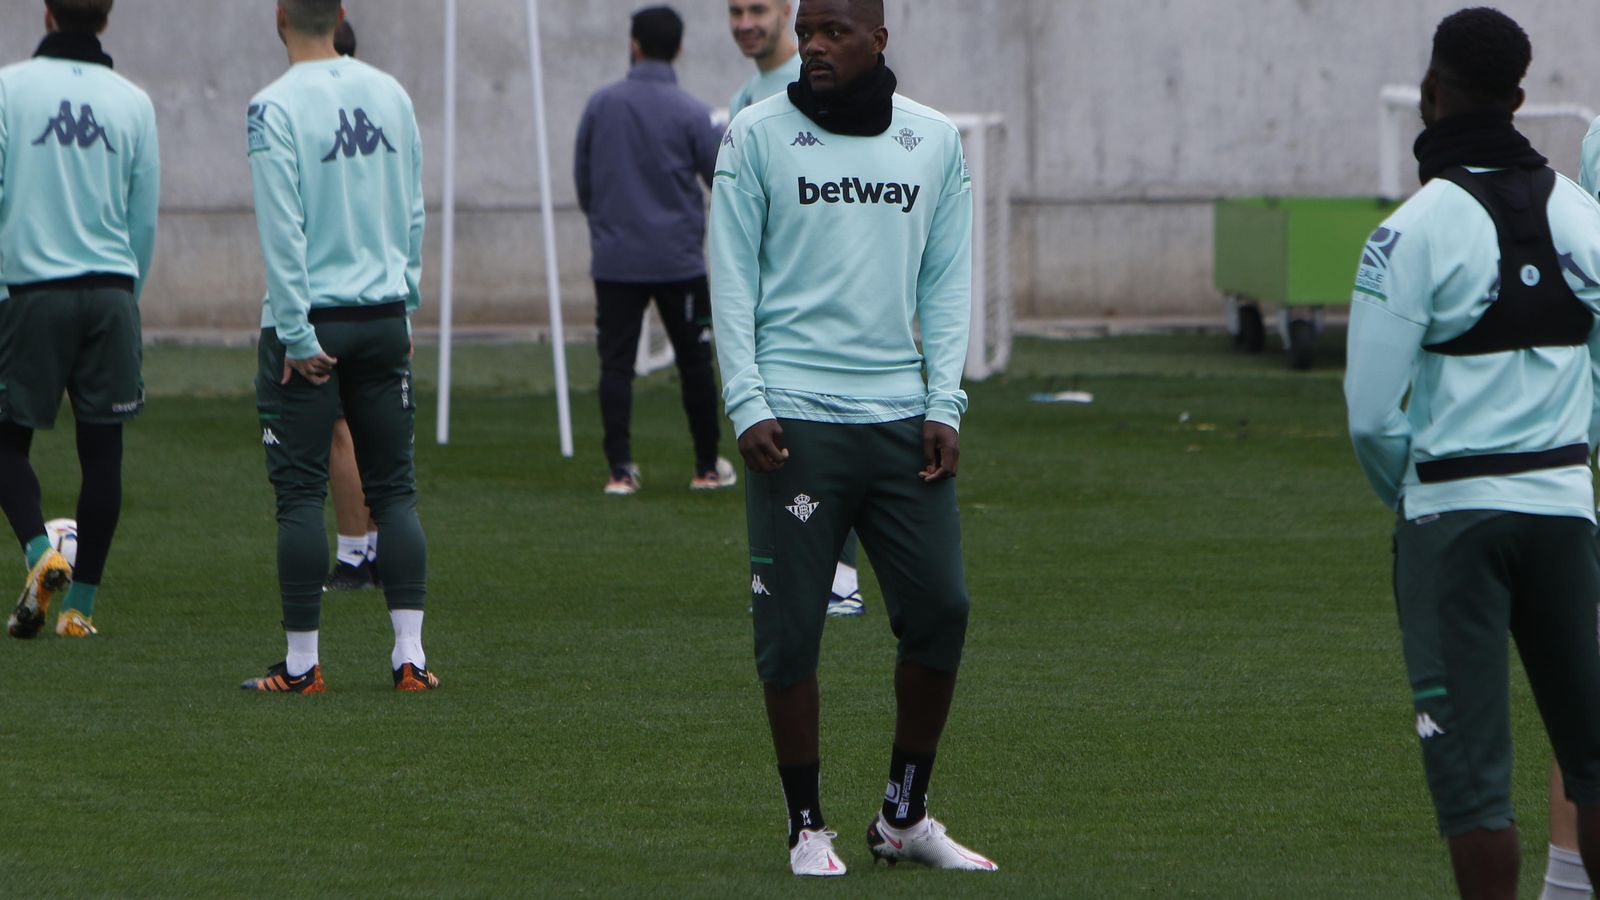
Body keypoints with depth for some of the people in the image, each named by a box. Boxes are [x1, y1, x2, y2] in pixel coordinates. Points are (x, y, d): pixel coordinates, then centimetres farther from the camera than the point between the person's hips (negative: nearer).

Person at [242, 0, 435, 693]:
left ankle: (301, 662, 1)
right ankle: (410, 655, 2)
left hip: (310, 324, -5)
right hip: (384, 318, 5)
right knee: (394, 489, 8)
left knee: (301, 494, 0)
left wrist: (296, 335, -12)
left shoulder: (275, 108, -12)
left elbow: (282, 228, -15)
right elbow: (413, 214, 12)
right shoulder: (389, 94, 6)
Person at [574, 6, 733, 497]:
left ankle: (620, 469, -6)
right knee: (694, 361, 10)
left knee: (616, 364, 2)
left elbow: (582, 178, 10)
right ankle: (707, 466, 17)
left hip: (614, 258, 1)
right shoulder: (692, 114, -8)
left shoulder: (601, 105, 0)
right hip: (678, 261, -1)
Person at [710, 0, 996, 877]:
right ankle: (807, 828, 8)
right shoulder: (757, 136, 2)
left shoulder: (934, 141, 10)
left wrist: (944, 405, 2)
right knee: (790, 626, -3)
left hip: (902, 416, 3)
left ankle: (904, 815, 15)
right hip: (795, 418, -3)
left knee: (941, 609, 0)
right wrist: (748, 404, -8)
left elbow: (946, 281, 11)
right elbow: (732, 277, 0)